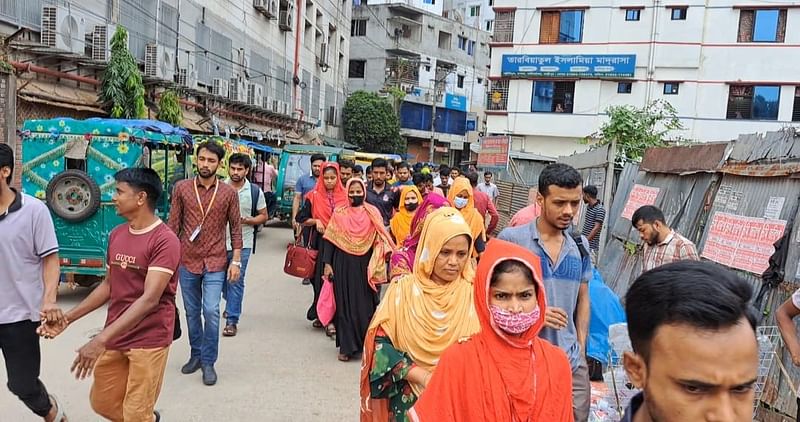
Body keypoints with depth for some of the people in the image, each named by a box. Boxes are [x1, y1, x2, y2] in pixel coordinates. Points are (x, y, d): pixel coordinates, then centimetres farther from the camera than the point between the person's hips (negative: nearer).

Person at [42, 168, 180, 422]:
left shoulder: (165, 240, -20)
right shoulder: (116, 235, 5)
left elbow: (150, 298, -26)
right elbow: (108, 285, 15)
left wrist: (100, 340, -31)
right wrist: (67, 318, 9)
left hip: (149, 340, -7)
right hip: (115, 337, 8)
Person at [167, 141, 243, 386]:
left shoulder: (229, 193, -2)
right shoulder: (182, 188, 0)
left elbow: (236, 228, 2)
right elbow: (173, 225, 4)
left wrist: (236, 261, -3)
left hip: (215, 263, -2)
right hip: (187, 261, 2)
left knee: (211, 311, -8)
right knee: (192, 312, 13)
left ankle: (208, 362, 8)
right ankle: (196, 355, 31)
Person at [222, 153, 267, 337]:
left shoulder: (255, 191, -1)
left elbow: (263, 216, 4)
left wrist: (247, 220, -14)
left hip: (242, 243, -2)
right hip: (220, 241, 2)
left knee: (236, 281, -4)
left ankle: (232, 320, 3)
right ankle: (231, 304, 45)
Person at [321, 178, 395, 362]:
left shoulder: (373, 213, 2)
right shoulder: (339, 214, 3)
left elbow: (380, 239, 0)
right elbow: (329, 240, 3)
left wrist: (377, 265, -10)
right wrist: (327, 264, -4)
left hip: (366, 266, 0)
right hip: (344, 265, 1)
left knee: (366, 304, 3)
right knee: (345, 304, 5)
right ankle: (346, 346, 13)